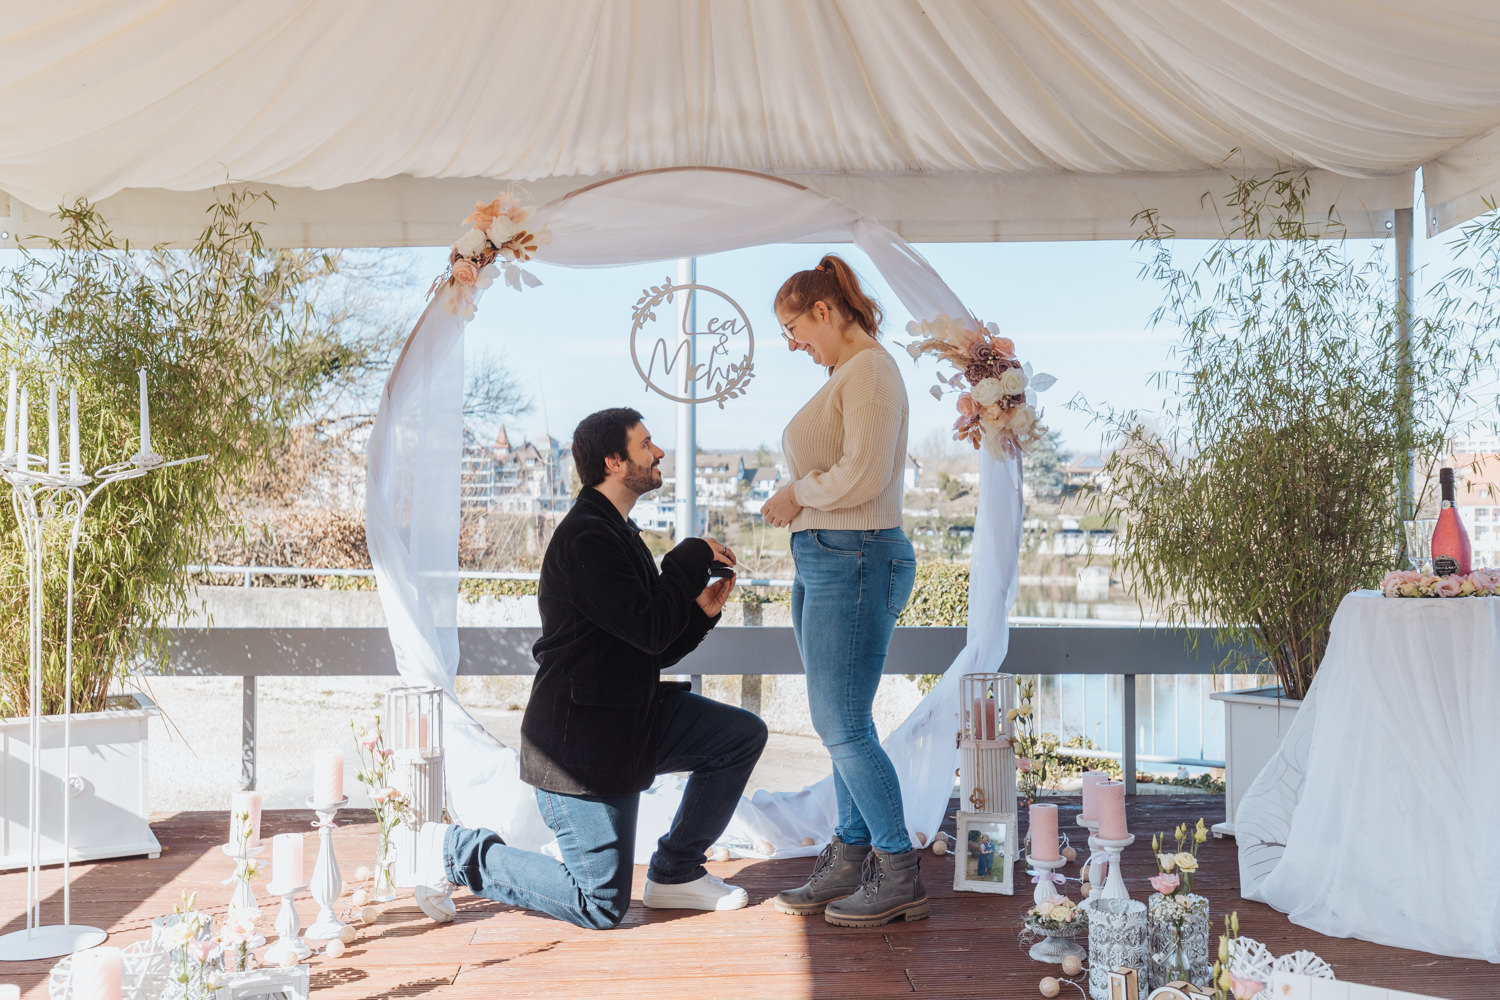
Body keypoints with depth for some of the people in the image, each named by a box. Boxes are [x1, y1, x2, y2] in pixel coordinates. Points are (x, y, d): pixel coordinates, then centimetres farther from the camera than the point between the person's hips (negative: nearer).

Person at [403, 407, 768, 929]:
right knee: (602, 906, -4)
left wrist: (700, 612, -1)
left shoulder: (620, 533, 15)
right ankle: (457, 851, 10)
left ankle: (676, 872, 12)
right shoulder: (585, 538, -18)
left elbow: (655, 651, 16)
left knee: (744, 734, 1)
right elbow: (649, 630, -25)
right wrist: (695, 555, -13)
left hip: (632, 716, 10)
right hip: (581, 737, -9)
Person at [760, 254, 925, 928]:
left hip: (855, 560, -10)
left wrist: (798, 494, -8)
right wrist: (796, 500, 6)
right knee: (839, 724, 13)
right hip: (821, 559, 10)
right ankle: (851, 860, 22)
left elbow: (864, 474, -22)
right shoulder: (842, 376, 18)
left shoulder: (871, 371, -11)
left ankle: (900, 875, 5)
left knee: (844, 726, -6)